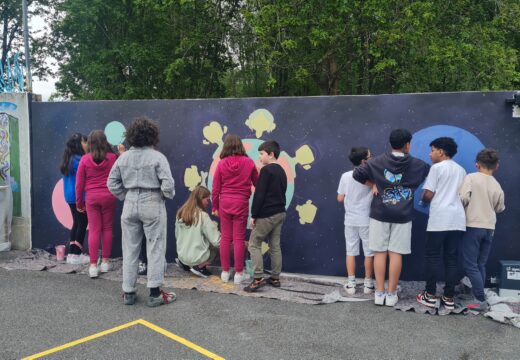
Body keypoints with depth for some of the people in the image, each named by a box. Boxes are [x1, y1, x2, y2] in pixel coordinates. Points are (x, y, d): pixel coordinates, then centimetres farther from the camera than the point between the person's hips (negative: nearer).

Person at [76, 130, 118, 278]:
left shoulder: (85, 159, -2)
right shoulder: (112, 157, -4)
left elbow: (79, 183, 1)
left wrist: (79, 202, 12)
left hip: (91, 197, 0)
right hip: (108, 196, 0)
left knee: (94, 230, 3)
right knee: (107, 228, 10)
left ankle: (93, 265, 1)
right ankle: (105, 262, 17)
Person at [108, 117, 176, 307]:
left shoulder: (123, 157, 4)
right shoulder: (157, 157, -10)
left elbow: (112, 182, 6)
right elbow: (167, 184, -15)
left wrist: (125, 197, 13)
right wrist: (168, 195, 4)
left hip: (130, 204, 4)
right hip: (152, 204, -4)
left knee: (130, 249, 12)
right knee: (155, 249, 4)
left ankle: (128, 292, 20)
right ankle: (155, 293, 8)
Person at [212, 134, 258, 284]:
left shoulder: (222, 163, -5)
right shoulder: (248, 162, -6)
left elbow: (215, 188, -1)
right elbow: (257, 183, 6)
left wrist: (214, 207, 9)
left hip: (224, 203, 1)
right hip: (241, 204, -1)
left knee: (226, 238, 10)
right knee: (239, 238, 5)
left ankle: (225, 272, 18)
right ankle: (238, 273, 10)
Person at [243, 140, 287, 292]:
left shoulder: (266, 170, -13)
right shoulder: (281, 171, 15)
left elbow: (259, 195, -16)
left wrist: (254, 215, -12)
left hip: (266, 214, -9)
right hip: (280, 213, 9)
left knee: (254, 244, -2)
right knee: (275, 246, 11)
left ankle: (258, 278, -7)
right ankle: (275, 278, 16)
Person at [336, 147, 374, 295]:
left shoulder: (345, 176, -3)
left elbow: (340, 198, 3)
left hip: (350, 220, 3)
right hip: (366, 220, -3)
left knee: (351, 251, 9)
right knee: (369, 252, 8)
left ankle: (351, 284, 11)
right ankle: (368, 284, 14)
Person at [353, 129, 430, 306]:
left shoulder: (378, 162, -3)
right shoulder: (417, 165, 0)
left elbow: (357, 174, -6)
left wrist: (373, 183, 7)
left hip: (380, 214, 0)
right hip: (402, 217, 0)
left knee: (380, 253, 6)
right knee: (396, 254, 4)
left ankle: (379, 293, 8)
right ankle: (391, 294, 9)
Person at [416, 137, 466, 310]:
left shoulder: (437, 167, -2)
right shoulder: (461, 170, 18)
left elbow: (428, 195, -7)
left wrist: (423, 200, 13)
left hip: (439, 219, -6)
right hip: (458, 219, 6)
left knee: (432, 257, 3)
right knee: (451, 258, 7)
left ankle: (430, 295, 5)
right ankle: (449, 298, 8)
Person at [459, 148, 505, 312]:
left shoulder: (471, 177, -9)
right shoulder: (497, 186, 6)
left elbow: (463, 199, -17)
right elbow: (500, 208, 15)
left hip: (473, 226, -5)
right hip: (489, 228, 5)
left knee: (470, 265, -1)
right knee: (481, 264, 16)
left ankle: (481, 301, -4)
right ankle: (478, 293, 20)